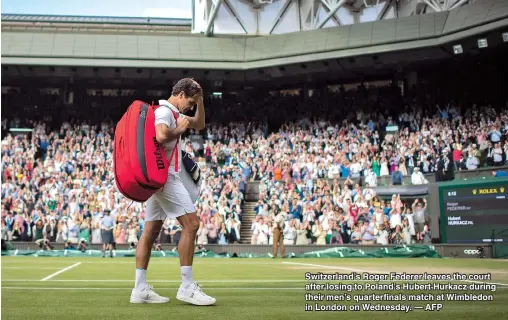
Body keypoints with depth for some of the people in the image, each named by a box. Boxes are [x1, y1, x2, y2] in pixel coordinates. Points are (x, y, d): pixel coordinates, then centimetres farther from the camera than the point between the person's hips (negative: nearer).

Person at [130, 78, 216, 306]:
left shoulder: (172, 113, 20)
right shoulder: (164, 110, -11)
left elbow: (199, 125, 29)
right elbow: (161, 136, -31)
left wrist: (200, 101, 17)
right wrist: (179, 130, -12)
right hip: (165, 175, -11)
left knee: (151, 230, 7)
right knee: (191, 223, -12)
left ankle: (140, 289, 9)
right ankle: (187, 287, -10)